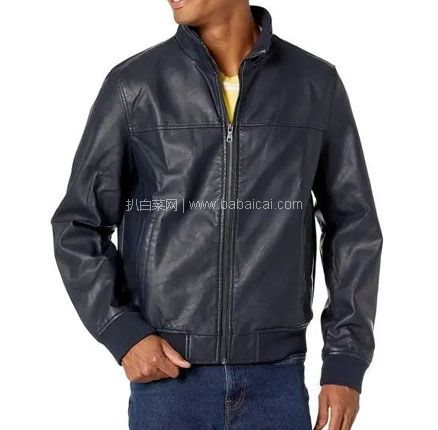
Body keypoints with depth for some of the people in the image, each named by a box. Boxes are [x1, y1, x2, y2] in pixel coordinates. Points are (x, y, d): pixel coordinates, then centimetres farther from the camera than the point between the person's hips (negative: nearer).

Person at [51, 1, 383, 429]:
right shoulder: (133, 85, -2)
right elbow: (78, 224, 4)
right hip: (167, 376, 0)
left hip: (277, 377, 1)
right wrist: (121, 332, -7)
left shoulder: (316, 85, 0)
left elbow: (353, 226, 5)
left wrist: (346, 360, 1)